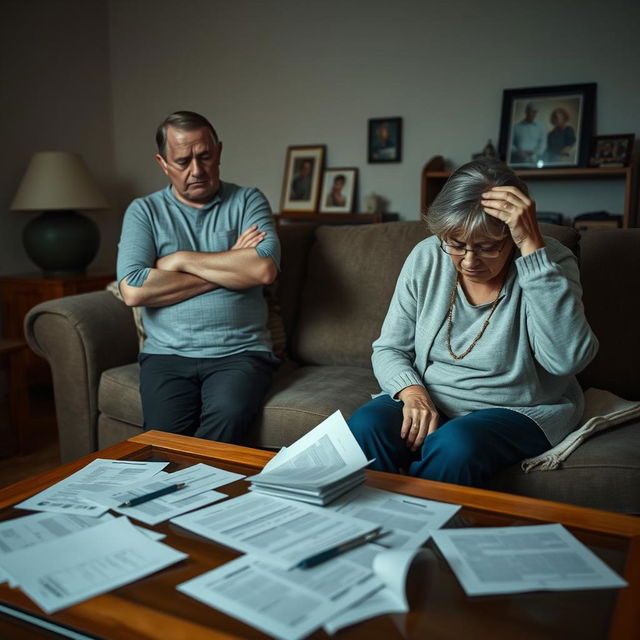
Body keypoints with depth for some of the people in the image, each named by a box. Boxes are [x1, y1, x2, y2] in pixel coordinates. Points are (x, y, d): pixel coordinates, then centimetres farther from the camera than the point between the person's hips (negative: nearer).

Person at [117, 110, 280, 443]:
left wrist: (181, 260, -5)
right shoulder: (144, 211, 9)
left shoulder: (247, 202, 9)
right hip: (167, 354, 1)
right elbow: (133, 290, -8)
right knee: (166, 440, -25)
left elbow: (264, 270, -10)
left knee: (226, 418, -29)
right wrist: (229, 268, -5)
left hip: (239, 353, 0)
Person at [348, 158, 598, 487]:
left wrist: (532, 246, -32)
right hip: (428, 400, 3)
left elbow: (568, 358, -30)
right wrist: (412, 392, -19)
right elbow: (389, 348, 3)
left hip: (519, 410, -2)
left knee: (456, 446, -33)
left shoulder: (549, 262, -12)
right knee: (365, 426, -26)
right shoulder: (426, 258, -3)